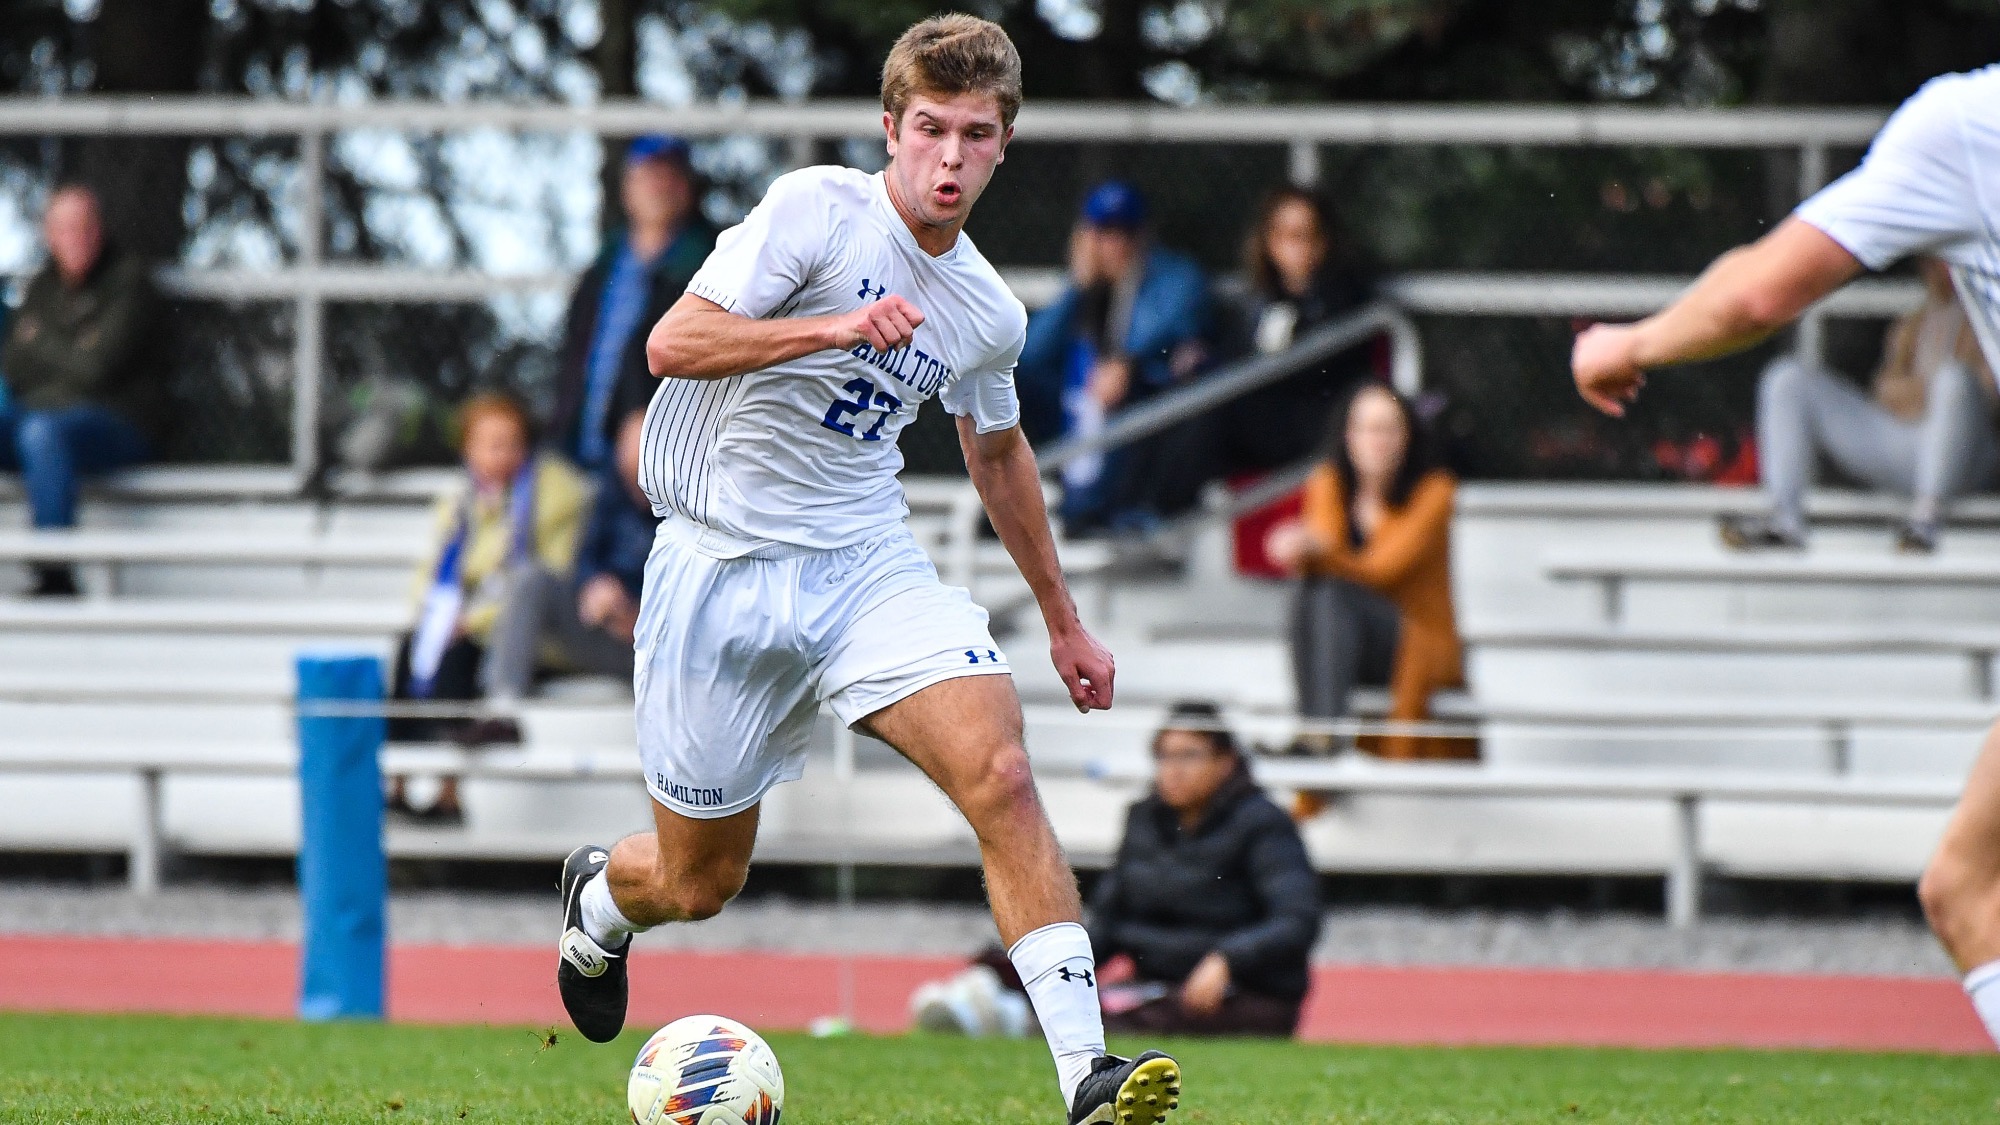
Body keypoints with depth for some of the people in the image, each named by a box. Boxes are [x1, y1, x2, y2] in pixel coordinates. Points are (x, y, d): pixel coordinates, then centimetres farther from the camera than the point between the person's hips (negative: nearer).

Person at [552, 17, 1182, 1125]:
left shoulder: (990, 314, 7)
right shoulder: (817, 210, -11)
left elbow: (997, 452, 26)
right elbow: (674, 342, -19)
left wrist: (1062, 619, 32)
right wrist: (838, 327, -31)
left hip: (871, 567, 4)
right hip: (725, 571, -4)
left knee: (1000, 774, -22)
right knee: (698, 883, 6)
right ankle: (599, 896, 45)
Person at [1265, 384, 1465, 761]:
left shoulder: (1433, 491, -6)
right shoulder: (1328, 484, 6)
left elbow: (1386, 567, -20)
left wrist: (1319, 551, -37)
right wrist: (1301, 550, -37)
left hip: (1416, 640, -4)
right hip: (1344, 643, 4)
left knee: (1331, 592, -31)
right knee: (1313, 591, -30)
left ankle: (1321, 737, -45)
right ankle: (1317, 734, -42)